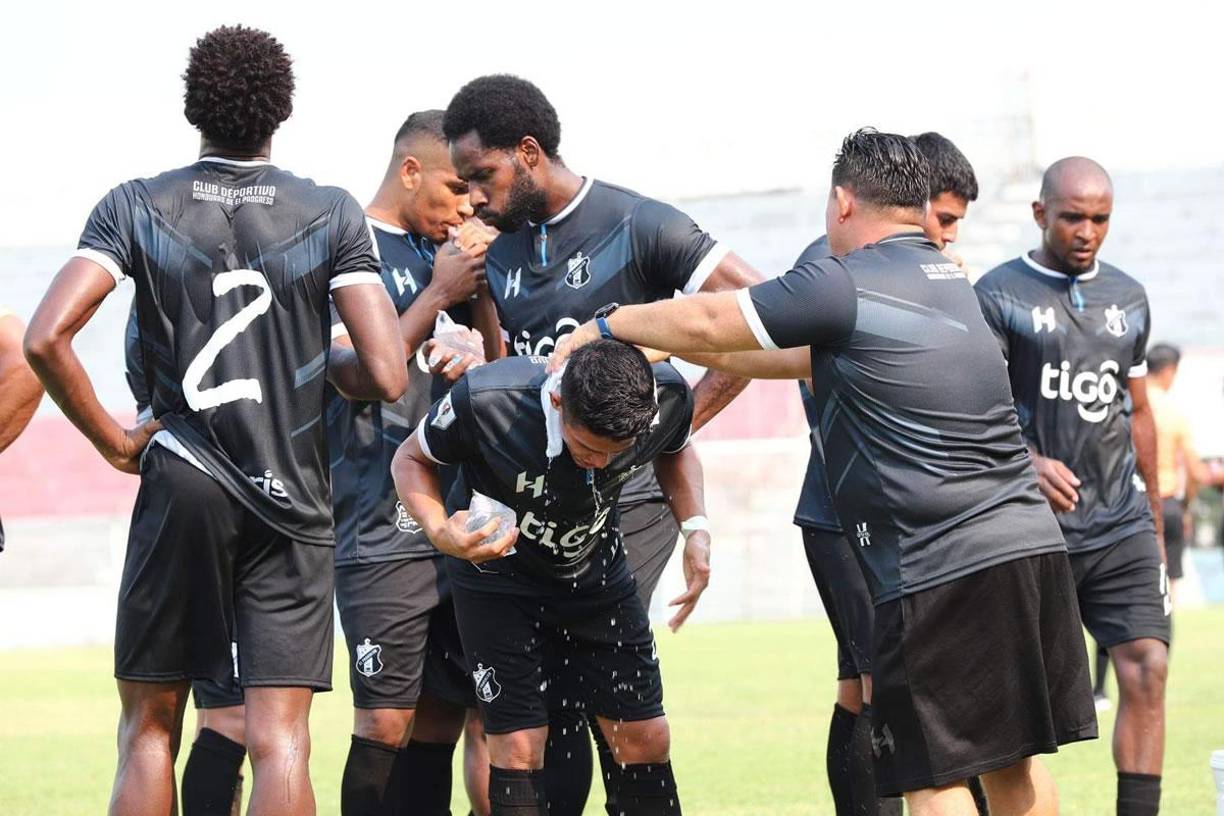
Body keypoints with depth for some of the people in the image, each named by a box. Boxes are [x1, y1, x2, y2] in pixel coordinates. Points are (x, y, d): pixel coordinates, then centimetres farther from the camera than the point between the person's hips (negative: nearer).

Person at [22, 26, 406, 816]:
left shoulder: (135, 208, -1)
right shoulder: (333, 215, -1)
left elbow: (46, 339, -13)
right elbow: (386, 376, -9)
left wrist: (115, 441, -1)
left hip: (181, 484, 0)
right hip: (293, 500, 0)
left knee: (148, 728, 10)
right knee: (281, 741, -3)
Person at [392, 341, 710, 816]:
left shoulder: (668, 398, -24)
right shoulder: (487, 400, -34)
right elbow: (411, 459, -14)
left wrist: (696, 528, -14)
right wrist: (439, 531, -33)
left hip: (596, 572, 3)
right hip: (498, 575, -3)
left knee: (645, 740, 1)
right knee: (518, 747, -10)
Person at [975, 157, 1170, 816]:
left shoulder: (1128, 299, 13)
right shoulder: (999, 295, -3)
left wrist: (1153, 524, 21)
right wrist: (1027, 462, -30)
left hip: (1120, 525, 4)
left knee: (1147, 668, -9)